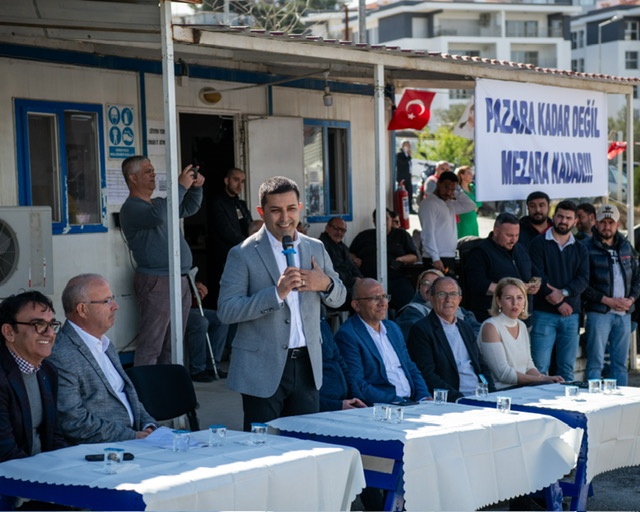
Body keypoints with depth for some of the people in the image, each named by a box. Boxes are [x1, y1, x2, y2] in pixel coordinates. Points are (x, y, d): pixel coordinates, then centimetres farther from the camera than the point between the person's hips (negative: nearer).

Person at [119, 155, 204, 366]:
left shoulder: (159, 203, 19)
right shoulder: (131, 208, -8)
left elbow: (189, 208, 32)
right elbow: (157, 216, -27)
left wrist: (196, 188, 12)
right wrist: (181, 186, -20)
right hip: (157, 283, -9)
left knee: (172, 347, 13)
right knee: (150, 347, -8)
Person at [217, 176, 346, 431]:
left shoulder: (315, 249, 10)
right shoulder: (243, 254, -5)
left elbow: (338, 299, 18)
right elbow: (226, 311, -13)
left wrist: (326, 284, -6)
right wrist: (276, 293, -23)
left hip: (307, 364, 4)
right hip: (263, 369, -4)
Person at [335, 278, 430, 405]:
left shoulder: (393, 328, 18)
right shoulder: (347, 336, -6)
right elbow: (358, 385, -13)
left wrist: (424, 398, 2)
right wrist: (397, 402, -19)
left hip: (412, 402, 7)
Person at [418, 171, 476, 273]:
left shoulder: (450, 204, 17)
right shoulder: (429, 203, -9)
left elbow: (470, 206, 20)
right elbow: (428, 234, -16)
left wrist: (457, 192, 9)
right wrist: (435, 258, -23)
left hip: (450, 257, 9)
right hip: (437, 259, -9)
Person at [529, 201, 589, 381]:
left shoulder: (580, 249, 15)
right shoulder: (539, 243, 3)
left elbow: (583, 279, 3)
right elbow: (537, 276, -7)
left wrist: (563, 293, -16)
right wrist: (560, 304, -10)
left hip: (571, 314, 4)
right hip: (544, 313, -4)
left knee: (567, 368, 7)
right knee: (540, 367, -8)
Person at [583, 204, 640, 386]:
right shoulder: (586, 247, -4)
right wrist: (607, 301, -13)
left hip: (624, 314, 5)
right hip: (599, 312, -5)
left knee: (620, 363, 9)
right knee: (595, 364, -6)